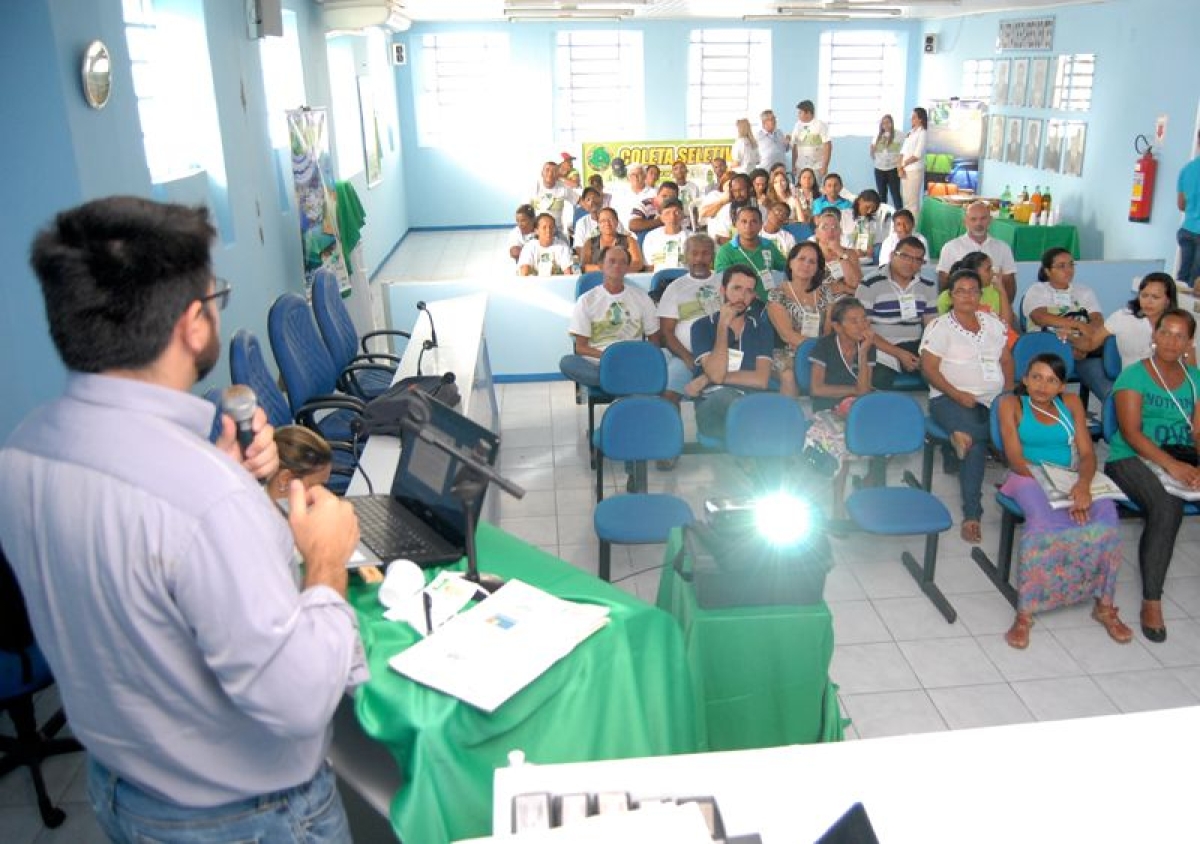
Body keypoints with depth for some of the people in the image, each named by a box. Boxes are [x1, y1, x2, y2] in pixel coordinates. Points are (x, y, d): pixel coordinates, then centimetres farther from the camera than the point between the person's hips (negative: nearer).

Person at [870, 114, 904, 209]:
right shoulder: (877, 136, 12)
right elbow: (873, 156, 16)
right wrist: (872, 150, -6)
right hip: (879, 169, 4)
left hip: (893, 169, -4)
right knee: (881, 195, 7)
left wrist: (900, 167, -14)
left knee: (895, 194, -6)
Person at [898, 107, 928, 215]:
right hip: (905, 170, 7)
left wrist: (903, 165, -7)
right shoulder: (910, 132, 14)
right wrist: (900, 167, -4)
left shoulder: (922, 133, -7)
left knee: (912, 200, -6)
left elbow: (917, 155, -14)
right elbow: (903, 151, 10)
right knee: (906, 199, 11)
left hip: (915, 170, -7)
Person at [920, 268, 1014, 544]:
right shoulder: (940, 327, 2)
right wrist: (958, 395, -17)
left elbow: (1006, 360, 20)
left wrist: (1009, 391, 1)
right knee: (977, 439, -32)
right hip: (951, 399, -5)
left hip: (995, 398, 5)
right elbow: (929, 369, -6)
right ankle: (971, 514, -28)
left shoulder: (993, 323, 18)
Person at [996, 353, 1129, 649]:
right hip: (1028, 477, -3)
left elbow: (1087, 453, 4)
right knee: (1043, 518, -37)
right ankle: (1025, 614, -32)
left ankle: (1105, 605, -15)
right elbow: (1016, 458, -7)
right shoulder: (1012, 404, 3)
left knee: (1105, 512, -29)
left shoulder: (1071, 403, 13)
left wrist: (1084, 484, -19)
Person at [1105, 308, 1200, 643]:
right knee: (1167, 507, -34)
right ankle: (1151, 602, -25)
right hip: (1132, 458, -5)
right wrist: (1171, 465, -22)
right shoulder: (1133, 375, 1)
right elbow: (1131, 432, -9)